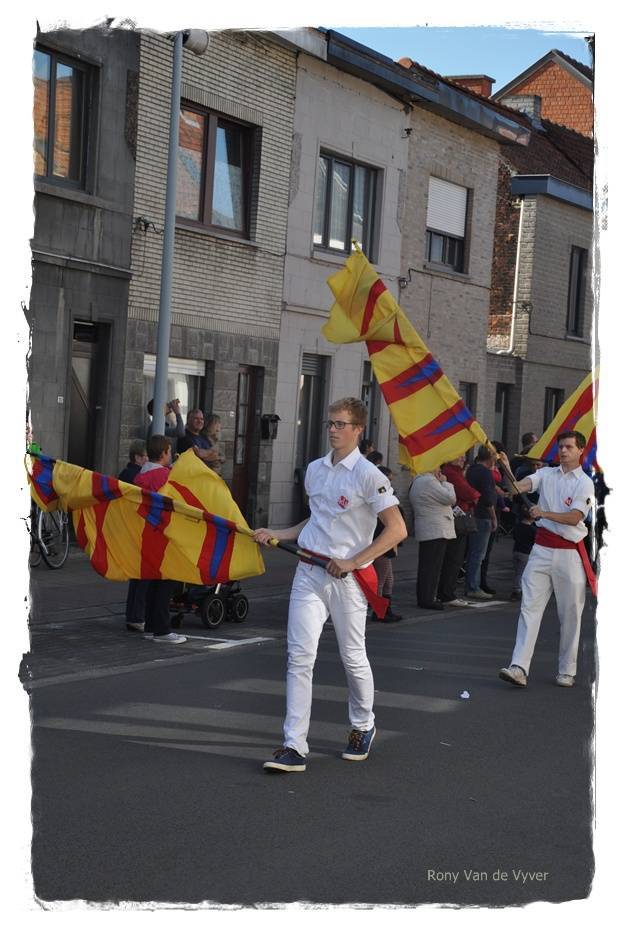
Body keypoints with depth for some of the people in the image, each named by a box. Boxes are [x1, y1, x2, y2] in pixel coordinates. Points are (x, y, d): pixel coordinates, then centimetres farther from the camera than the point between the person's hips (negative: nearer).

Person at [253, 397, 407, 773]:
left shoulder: (368, 475, -10)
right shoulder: (314, 469, 11)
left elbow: (397, 530, -13)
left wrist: (352, 562, -17)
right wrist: (276, 534, 12)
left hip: (347, 577, -5)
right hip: (309, 572, 5)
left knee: (353, 657, 8)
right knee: (300, 655, -5)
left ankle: (364, 727, 33)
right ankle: (295, 747, -5)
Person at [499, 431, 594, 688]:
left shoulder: (585, 483, -2)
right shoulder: (546, 474, 10)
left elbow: (575, 517, -12)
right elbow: (521, 485, -8)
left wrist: (545, 513, -21)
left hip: (570, 553, -3)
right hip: (542, 548, 3)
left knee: (570, 614, 4)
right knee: (530, 607, -6)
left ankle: (567, 671, 16)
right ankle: (519, 668, -12)